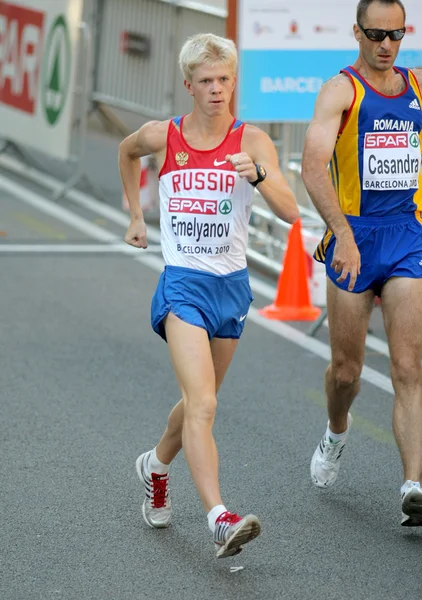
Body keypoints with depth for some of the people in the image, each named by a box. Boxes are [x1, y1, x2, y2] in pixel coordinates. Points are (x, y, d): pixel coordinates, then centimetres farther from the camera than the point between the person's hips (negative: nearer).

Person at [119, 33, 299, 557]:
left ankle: (155, 466, 50)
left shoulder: (251, 141, -3)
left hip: (231, 286, 3)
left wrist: (257, 174, -33)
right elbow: (126, 151, 24)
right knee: (203, 405, -20)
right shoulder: (162, 137, -1)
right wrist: (135, 215, 23)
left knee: (198, 401, 20)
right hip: (183, 284, -3)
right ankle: (220, 519, -31)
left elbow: (290, 212, -16)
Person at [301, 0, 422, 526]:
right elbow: (313, 167, -20)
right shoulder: (340, 90, -6)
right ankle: (336, 432, 43)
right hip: (352, 239, -2)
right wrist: (343, 234, -31)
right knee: (346, 370, 9)